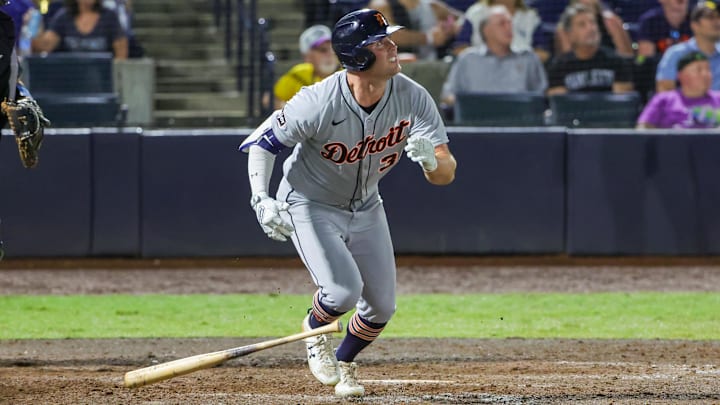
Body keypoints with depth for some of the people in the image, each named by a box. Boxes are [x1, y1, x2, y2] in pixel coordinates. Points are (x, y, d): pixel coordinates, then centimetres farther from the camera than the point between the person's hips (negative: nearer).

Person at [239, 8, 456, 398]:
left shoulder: (412, 97, -21)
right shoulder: (319, 103, -32)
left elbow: (446, 174, -22)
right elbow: (262, 142, -17)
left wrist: (431, 159, -46)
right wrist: (262, 199, -31)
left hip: (365, 208, 5)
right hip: (310, 206, -5)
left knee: (382, 307, 8)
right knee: (344, 292, -23)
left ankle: (344, 364, 39)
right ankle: (315, 331, 13)